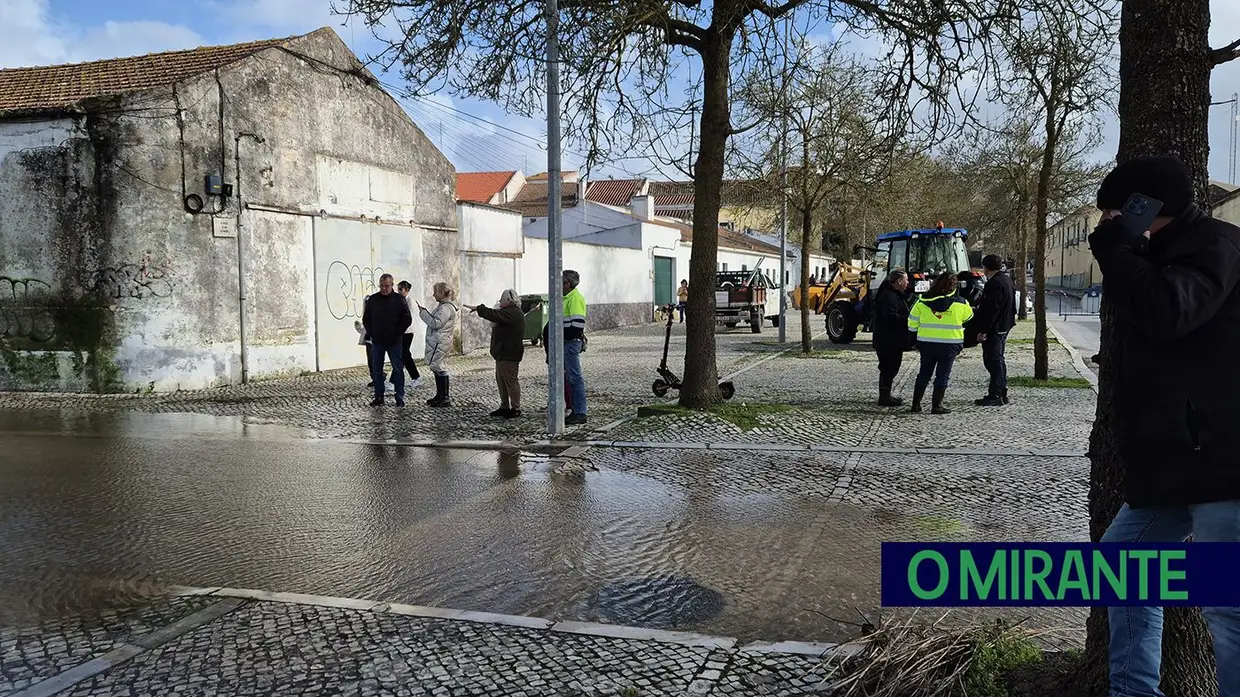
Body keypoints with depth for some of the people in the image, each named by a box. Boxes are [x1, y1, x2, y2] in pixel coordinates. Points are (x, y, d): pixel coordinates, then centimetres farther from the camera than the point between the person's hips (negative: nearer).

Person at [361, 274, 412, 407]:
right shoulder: (372, 299, 4)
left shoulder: (399, 300, -3)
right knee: (376, 371, 6)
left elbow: (407, 319, -1)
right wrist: (371, 333, 2)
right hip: (377, 342, 3)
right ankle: (378, 398, 15)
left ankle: (399, 398, 8)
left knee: (398, 370, 1)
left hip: (394, 342, -3)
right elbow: (365, 319, 13)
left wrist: (397, 334, -6)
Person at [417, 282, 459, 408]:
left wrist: (423, 312, -16)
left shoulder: (446, 308, -16)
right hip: (436, 342, 11)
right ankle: (440, 396, 23)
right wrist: (424, 312, 11)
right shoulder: (443, 306, 17)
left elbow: (436, 323, -21)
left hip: (440, 343, -11)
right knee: (437, 368, 15)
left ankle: (445, 399, -4)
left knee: (439, 368, -8)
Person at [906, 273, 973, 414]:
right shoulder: (960, 303, -6)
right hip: (950, 344, -2)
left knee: (924, 373, 13)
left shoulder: (922, 301, -4)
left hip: (926, 343, 2)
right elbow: (968, 317, 14)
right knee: (943, 375, 7)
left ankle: (916, 403, 14)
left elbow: (912, 324, 1)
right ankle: (937, 405, 6)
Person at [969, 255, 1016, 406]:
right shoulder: (1007, 280, 14)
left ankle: (995, 396, -5)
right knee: (999, 360, 16)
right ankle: (1002, 395, 22)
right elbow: (1011, 307, 21)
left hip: (993, 329, -11)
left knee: (993, 361, -7)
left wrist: (983, 330, -23)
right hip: (1003, 328, 11)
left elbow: (991, 309, -25)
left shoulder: (994, 284, -19)